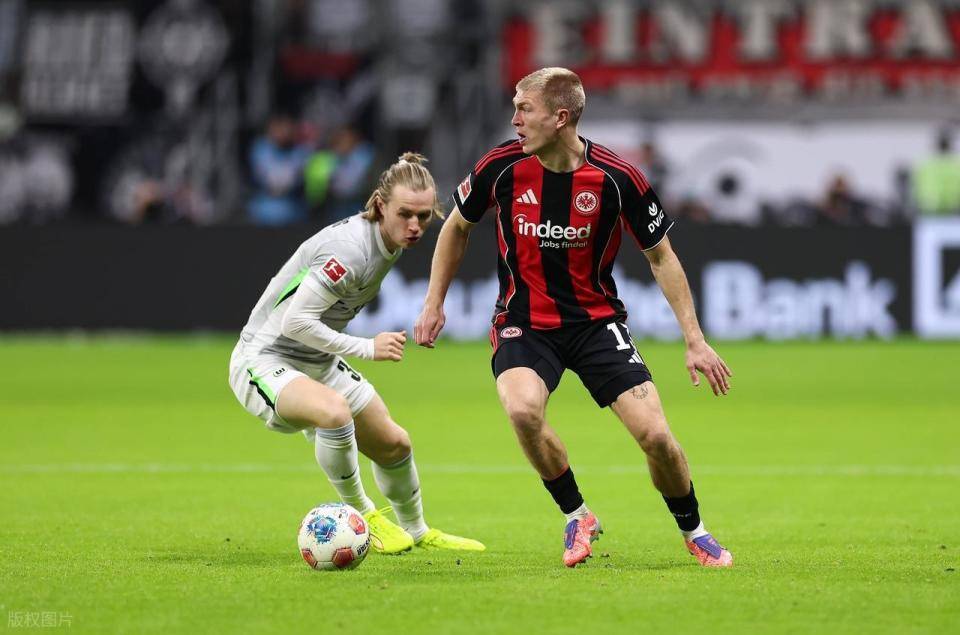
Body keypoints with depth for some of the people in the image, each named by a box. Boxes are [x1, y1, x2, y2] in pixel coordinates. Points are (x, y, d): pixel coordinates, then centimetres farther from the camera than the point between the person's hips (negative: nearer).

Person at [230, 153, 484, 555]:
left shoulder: (391, 242, -1)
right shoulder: (351, 249, -30)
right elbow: (296, 321, -32)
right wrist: (367, 348, -29)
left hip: (318, 363, 9)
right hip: (264, 361, -9)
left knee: (393, 445, 15)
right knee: (335, 411, -37)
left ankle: (416, 531, 42)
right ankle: (360, 513, -15)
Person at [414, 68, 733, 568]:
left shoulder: (617, 179, -15)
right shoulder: (502, 167, -11)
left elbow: (660, 255, -1)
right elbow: (457, 226, 10)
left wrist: (694, 340, -4)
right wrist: (434, 304, 8)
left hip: (596, 320, 0)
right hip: (524, 324, 0)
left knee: (655, 436, -12)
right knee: (523, 410, -30)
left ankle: (693, 532, 18)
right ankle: (576, 516, -4)